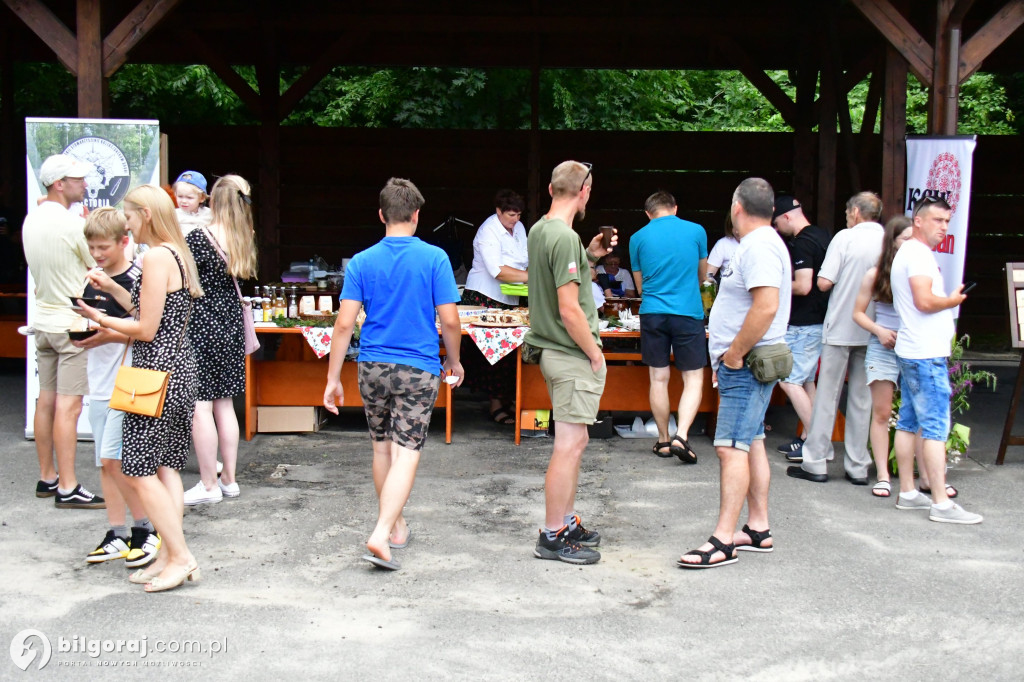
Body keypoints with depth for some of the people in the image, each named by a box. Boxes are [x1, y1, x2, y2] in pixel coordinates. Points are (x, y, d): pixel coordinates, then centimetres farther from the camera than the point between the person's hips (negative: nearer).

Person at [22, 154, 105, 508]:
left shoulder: (31, 220, 7)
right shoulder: (73, 224, -18)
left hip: (43, 318, 8)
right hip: (72, 323, -8)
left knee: (46, 401, 13)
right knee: (68, 406, -6)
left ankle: (47, 478, 21)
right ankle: (67, 489, -3)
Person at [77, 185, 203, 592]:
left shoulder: (156, 257, -15)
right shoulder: (177, 254, 14)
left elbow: (146, 329, -16)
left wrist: (101, 319, -3)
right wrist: (112, 288, 17)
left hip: (158, 372, -10)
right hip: (179, 368, 10)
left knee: (138, 470, -3)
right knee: (165, 467, 11)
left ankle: (180, 557, -1)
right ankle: (170, 555, 14)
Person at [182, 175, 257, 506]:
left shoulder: (198, 237, -15)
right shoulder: (243, 240, 3)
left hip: (202, 327, -7)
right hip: (231, 324, 7)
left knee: (200, 406, -1)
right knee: (224, 404, 14)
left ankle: (209, 485, 4)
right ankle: (229, 478, 20)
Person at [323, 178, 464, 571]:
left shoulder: (362, 262, 0)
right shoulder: (434, 258, -6)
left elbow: (344, 323, -5)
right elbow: (450, 320, -7)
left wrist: (333, 379, 1)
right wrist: (454, 361, 10)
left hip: (373, 367, 3)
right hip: (419, 369, -3)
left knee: (382, 447, 18)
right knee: (407, 453, -3)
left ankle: (395, 527, 31)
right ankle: (381, 535, -17)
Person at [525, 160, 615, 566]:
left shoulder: (538, 230, 10)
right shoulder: (565, 238, -19)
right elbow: (569, 310, -22)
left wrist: (589, 258, 13)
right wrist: (595, 354, -13)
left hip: (554, 351, 10)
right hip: (573, 355, -10)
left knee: (573, 442, 18)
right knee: (569, 445, -3)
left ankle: (567, 522, 28)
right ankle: (552, 537, 4)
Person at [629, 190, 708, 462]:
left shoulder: (638, 238, 5)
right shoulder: (696, 231, 3)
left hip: (652, 314, 2)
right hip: (689, 313, -2)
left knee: (658, 378, 9)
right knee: (693, 378, 3)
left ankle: (664, 440, 16)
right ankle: (681, 435, -13)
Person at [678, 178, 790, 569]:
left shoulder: (759, 247, -17)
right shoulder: (760, 243, 17)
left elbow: (766, 306, -28)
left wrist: (735, 354, -22)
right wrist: (731, 348, 19)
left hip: (746, 366, -11)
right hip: (745, 364, 11)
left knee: (731, 447, -12)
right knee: (751, 444, 14)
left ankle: (723, 541, -12)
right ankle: (758, 529, 22)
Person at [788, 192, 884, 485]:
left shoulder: (845, 238, -8)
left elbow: (824, 282, -12)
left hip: (840, 328, -3)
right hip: (873, 330, 3)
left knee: (827, 395, 4)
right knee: (862, 398, 9)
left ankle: (815, 463, 7)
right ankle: (858, 467, 11)